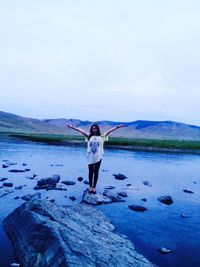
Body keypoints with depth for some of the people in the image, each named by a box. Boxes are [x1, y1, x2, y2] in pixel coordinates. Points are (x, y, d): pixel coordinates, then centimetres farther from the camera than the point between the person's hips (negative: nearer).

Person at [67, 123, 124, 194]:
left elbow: (109, 131, -6)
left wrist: (117, 127, -15)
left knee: (96, 172, 9)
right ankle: (90, 186, 23)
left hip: (98, 157, 0)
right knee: (90, 172, 11)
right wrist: (72, 127, -7)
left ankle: (94, 187, 20)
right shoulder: (89, 136, 3)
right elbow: (81, 130, -2)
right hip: (90, 157, 1)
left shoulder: (101, 137, 2)